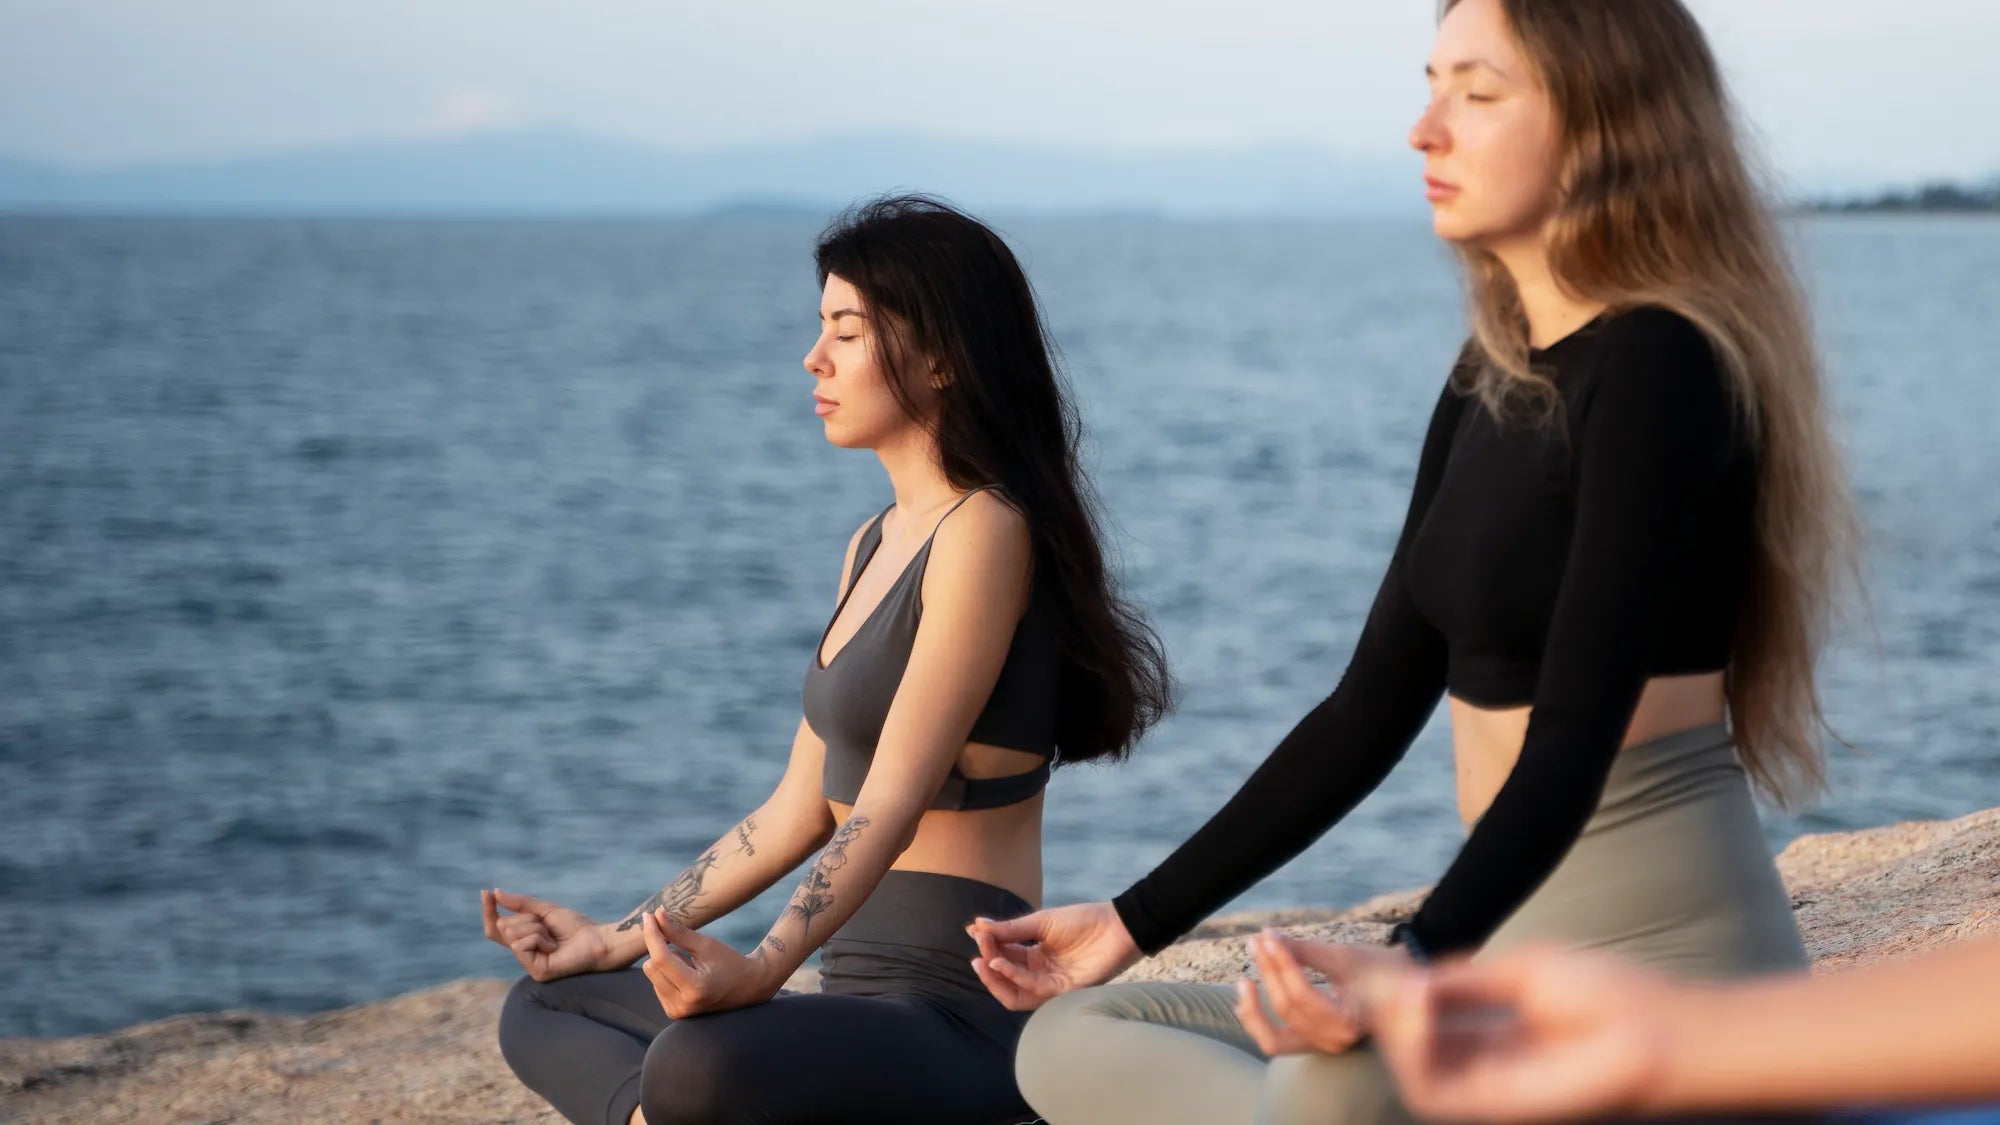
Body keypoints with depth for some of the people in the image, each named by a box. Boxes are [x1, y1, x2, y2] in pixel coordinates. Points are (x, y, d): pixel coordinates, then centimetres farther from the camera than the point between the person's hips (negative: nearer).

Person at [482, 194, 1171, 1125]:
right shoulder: (872, 548, 16)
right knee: (541, 1008, 12)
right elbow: (800, 811, 18)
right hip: (860, 1004, 10)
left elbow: (892, 802, -22)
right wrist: (616, 941, 19)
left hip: (961, 1019, -10)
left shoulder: (987, 532, -12)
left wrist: (761, 969, -33)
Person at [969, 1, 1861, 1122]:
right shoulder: (1492, 384, 12)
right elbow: (1375, 704, 14)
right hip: (1514, 947, 9)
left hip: (1660, 954, -9)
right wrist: (1137, 922, 12)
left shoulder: (1657, 367, -14)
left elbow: (1573, 742, -23)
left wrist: (1413, 965, -36)